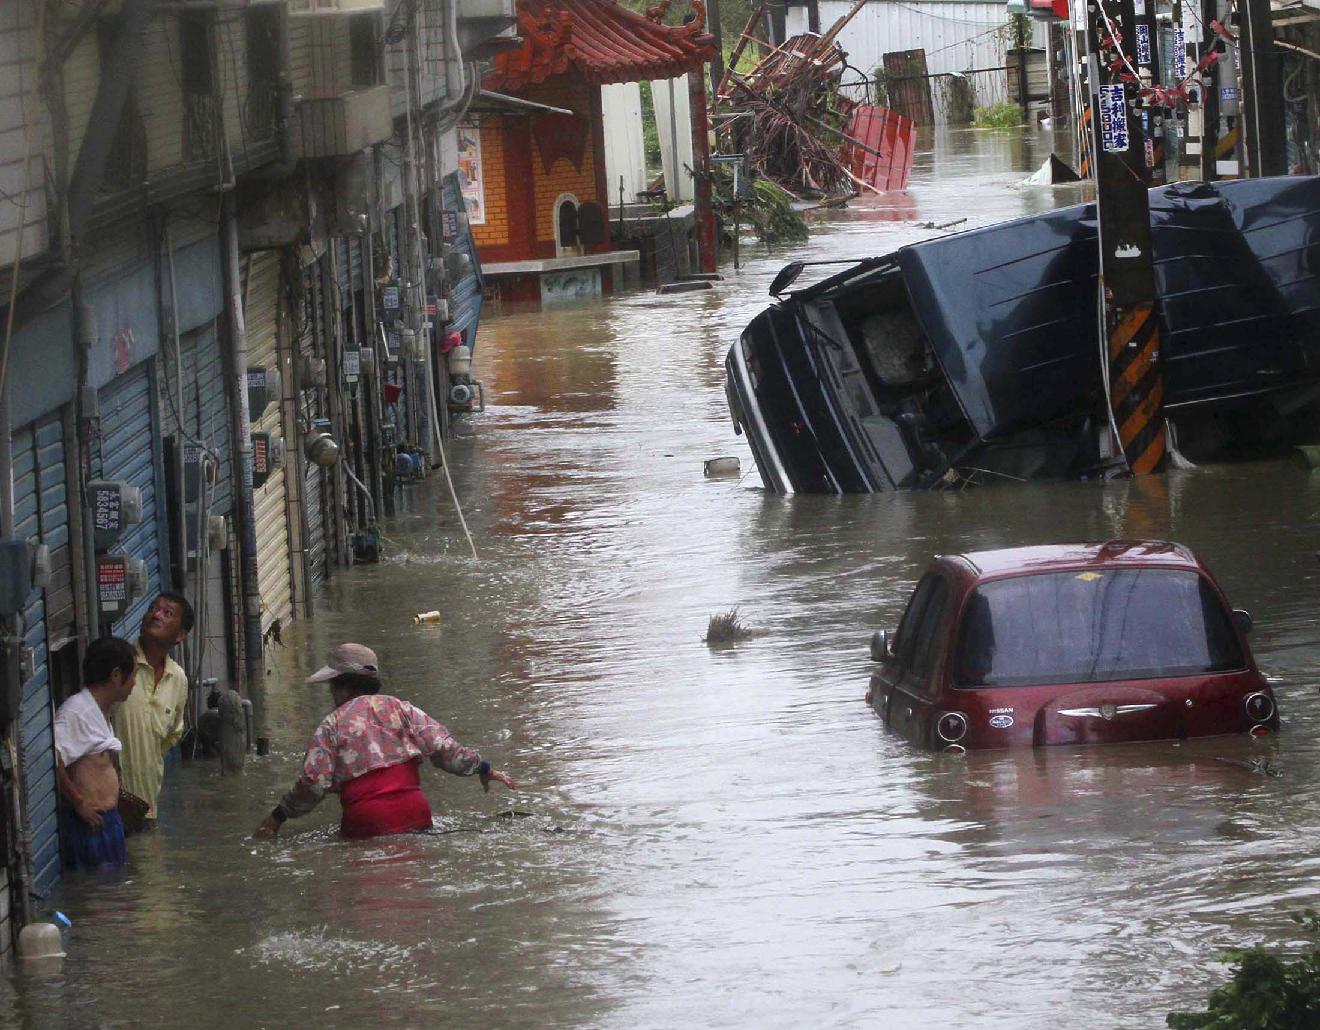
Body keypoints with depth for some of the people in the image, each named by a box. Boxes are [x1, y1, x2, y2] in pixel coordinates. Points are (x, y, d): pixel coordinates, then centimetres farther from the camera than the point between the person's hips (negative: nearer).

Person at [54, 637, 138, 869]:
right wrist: (79, 803, -22)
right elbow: (51, 759, -31)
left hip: (107, 821, 10)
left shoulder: (101, 711, 13)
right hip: (88, 824, -10)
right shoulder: (76, 711, -19)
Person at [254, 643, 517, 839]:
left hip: (364, 824, -3)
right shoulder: (403, 710, 14)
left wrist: (278, 817, 10)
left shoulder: (332, 725, 5)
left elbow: (313, 784, -2)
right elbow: (445, 750, 8)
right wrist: (484, 768, 22)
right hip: (415, 817, 3)